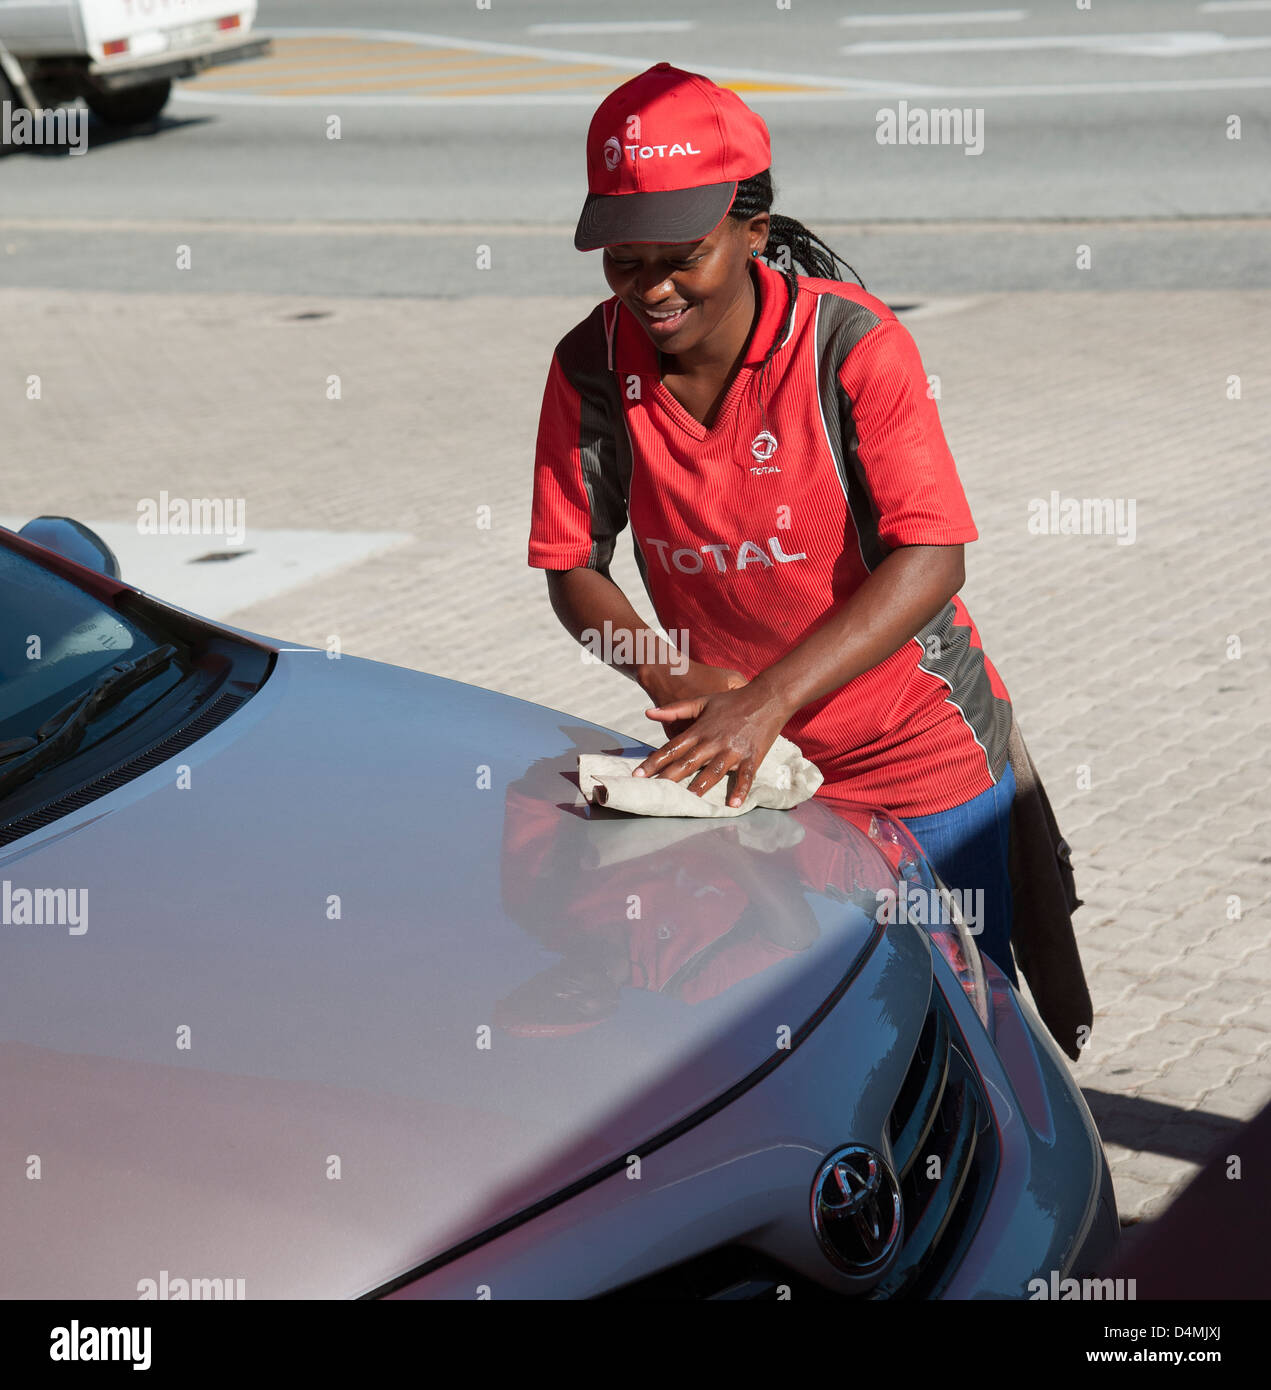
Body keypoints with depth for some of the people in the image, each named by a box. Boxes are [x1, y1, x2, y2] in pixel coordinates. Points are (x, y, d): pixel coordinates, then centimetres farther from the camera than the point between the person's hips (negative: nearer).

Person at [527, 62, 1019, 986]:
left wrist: (770, 700, -36)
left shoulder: (853, 342, -20)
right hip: (746, 766, 3)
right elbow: (571, 565, -2)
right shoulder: (592, 367, -9)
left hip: (921, 761, -3)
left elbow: (931, 560, -26)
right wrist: (670, 681, -21)